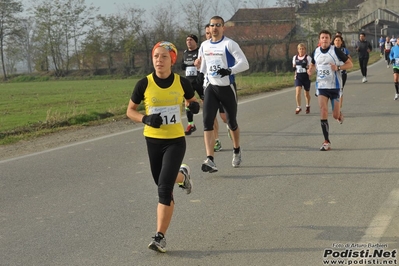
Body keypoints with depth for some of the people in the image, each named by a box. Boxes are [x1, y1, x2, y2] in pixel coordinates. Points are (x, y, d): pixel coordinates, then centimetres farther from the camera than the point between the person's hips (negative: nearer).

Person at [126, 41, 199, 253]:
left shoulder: (182, 83, -8)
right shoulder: (144, 84, -9)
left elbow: (192, 101, 11)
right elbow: (130, 111, 1)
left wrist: (195, 106, -13)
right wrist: (146, 119, -18)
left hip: (175, 141, -2)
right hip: (153, 141, 2)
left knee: (164, 188, -13)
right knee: (162, 185, 16)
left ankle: (160, 237, -6)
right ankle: (181, 174, 52)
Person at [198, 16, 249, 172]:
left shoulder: (229, 44, -9)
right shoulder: (204, 46, 9)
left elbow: (244, 63, -15)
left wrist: (230, 71, -30)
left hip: (227, 87, -4)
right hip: (211, 87, 4)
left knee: (231, 122, 10)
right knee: (207, 122, -14)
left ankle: (237, 151, 39)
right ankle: (210, 161, -21)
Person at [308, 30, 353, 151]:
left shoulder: (336, 51, -9)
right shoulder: (315, 52, 3)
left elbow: (350, 64, -4)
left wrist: (338, 67, -22)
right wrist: (311, 70, -1)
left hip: (335, 86, -2)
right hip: (321, 86, 3)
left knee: (335, 115, 0)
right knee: (323, 111, -11)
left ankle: (340, 115, 41)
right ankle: (326, 142, -6)